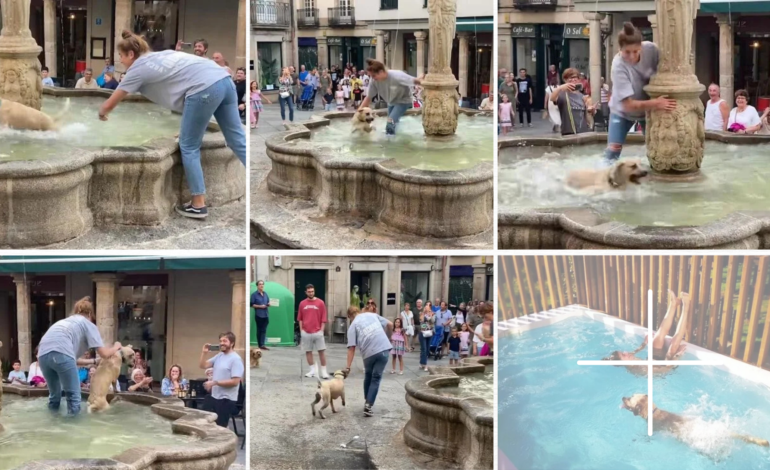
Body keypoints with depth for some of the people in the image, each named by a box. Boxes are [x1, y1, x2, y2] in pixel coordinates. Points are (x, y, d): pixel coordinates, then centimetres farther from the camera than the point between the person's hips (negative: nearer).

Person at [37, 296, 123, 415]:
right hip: (61, 353, -7)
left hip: (44, 354, 7)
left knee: (54, 395, 21)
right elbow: (104, 354, 14)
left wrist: (93, 361, 49)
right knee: (73, 396, 5)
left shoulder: (66, 322, 39)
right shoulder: (88, 324, 21)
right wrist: (116, 347, 34)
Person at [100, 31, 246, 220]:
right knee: (238, 141, 10)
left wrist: (102, 114, 42)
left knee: (189, 147, 7)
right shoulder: (158, 57, 31)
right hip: (224, 79, 8)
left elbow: (109, 105, 20)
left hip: (205, 89, -8)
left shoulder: (138, 69, 11)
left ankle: (198, 205, 12)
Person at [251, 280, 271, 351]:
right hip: (258, 315, -5)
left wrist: (269, 304, -1)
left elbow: (268, 303, 22)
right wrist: (260, 306, -15)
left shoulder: (265, 294, 15)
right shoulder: (254, 294, -1)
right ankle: (260, 345, 4)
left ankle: (262, 345, -7)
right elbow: (252, 305, -5)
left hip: (265, 315, 5)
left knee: (264, 330, -3)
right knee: (259, 330, 1)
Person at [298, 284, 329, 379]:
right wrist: (301, 330, 3)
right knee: (308, 351, 5)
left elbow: (323, 318, 1)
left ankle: (323, 371, 1)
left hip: (317, 332, -2)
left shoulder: (320, 303, 0)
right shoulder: (302, 303, 6)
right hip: (306, 332, 2)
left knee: (322, 351, -4)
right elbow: (300, 318, 10)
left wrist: (321, 330, -5)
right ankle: (312, 370, 15)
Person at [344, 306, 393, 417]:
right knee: (376, 378, 8)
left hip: (369, 352, -1)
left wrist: (348, 367, 1)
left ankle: (367, 402, 31)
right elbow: (390, 324, 20)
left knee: (368, 376, 25)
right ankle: (368, 406, -2)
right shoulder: (372, 315, 18)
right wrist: (387, 335, 41)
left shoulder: (353, 325, 10)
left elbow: (351, 348, 1)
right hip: (384, 348, 1)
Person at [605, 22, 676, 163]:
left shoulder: (650, 49, -26)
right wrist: (654, 103, -49)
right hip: (623, 111, -3)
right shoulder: (619, 66, -35)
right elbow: (628, 105, -36)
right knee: (613, 150, -10)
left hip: (649, 108, 3)